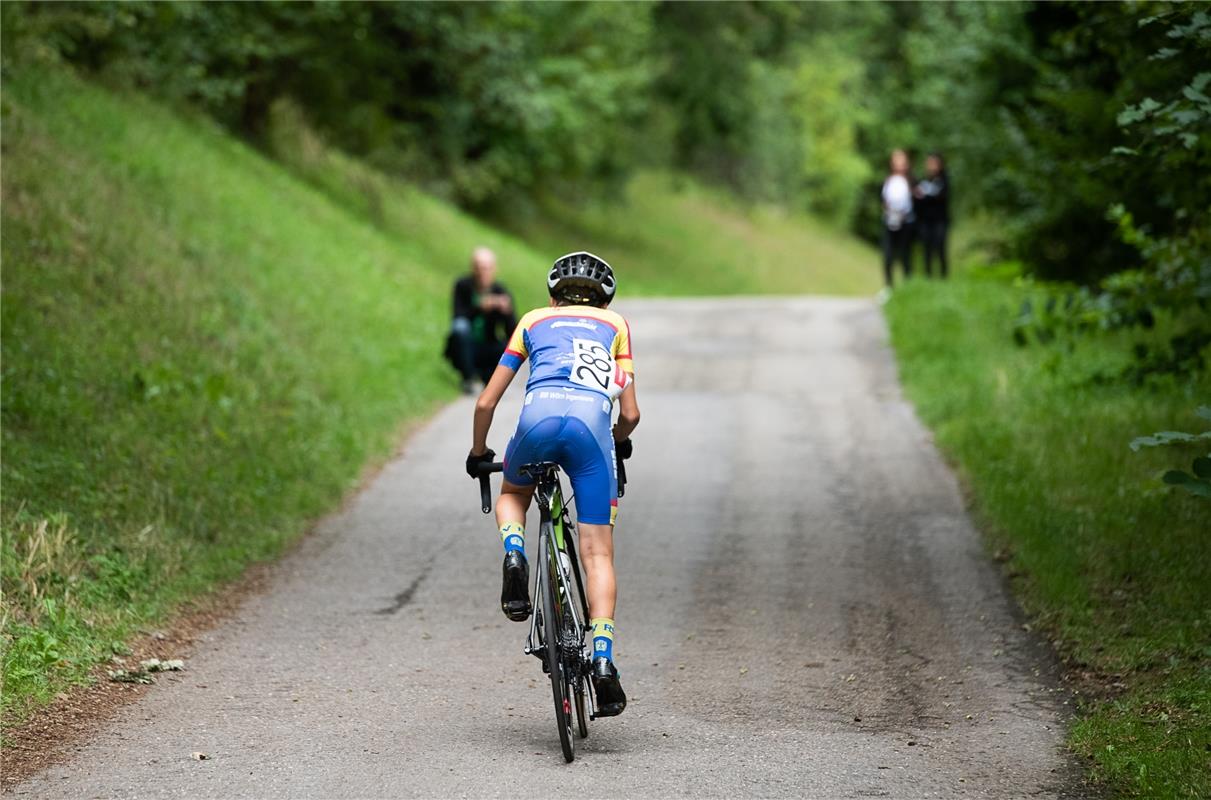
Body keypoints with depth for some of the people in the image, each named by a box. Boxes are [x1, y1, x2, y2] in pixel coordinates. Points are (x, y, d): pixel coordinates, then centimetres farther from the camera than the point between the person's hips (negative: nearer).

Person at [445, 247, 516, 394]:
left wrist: (507, 312, -34)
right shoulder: (463, 286, -8)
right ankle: (468, 379, -19)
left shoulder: (501, 292, -7)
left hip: (486, 351, 1)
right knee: (460, 326, -32)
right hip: (465, 349, -1)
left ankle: (486, 375, 2)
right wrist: (480, 307, -37)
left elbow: (513, 333, -13)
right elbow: (459, 316, -21)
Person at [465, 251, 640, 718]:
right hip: (593, 421, 0)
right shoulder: (616, 325, 30)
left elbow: (486, 403, 29)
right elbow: (630, 413, 22)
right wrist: (619, 441, 44)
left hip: (539, 417, 1)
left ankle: (514, 557, 3)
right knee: (597, 553, 4)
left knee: (512, 495, 33)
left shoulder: (534, 321, 32)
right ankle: (603, 661, -10)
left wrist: (478, 454, 45)